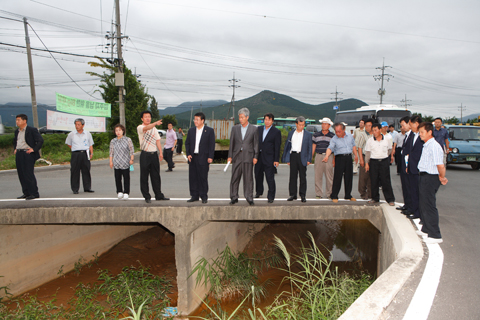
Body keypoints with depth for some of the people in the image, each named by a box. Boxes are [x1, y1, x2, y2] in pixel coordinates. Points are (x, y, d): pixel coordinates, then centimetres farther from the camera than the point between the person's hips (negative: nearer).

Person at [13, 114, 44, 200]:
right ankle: (26, 193, 16)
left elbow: (40, 140, -11)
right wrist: (15, 149, 21)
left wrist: (34, 149, -15)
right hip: (18, 154, 8)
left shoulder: (32, 130, -6)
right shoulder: (17, 131, 17)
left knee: (29, 174, -9)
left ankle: (34, 193, -3)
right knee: (21, 174, 8)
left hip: (27, 153, -8)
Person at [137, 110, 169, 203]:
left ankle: (158, 195, 17)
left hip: (154, 154, 4)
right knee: (144, 176, 1)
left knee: (156, 176, 9)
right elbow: (146, 128, -25)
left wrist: (160, 152, 4)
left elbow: (157, 140, 13)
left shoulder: (154, 128, 16)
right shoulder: (140, 128, -2)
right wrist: (155, 123, -43)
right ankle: (147, 196, 11)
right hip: (145, 154, -4)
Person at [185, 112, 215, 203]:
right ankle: (194, 196, 16)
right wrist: (188, 154, 1)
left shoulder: (209, 131, 0)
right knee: (192, 177, 6)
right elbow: (187, 143, 15)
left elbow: (212, 145, -3)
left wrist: (210, 157, -9)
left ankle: (204, 196, 10)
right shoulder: (191, 130, 13)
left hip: (203, 158, -4)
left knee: (203, 178, -1)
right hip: (192, 158, 5)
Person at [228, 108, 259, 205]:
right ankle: (234, 197, 13)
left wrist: (255, 157, -3)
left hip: (248, 157, -2)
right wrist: (230, 156, 4)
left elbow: (256, 144, 4)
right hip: (237, 157, 2)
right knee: (235, 178, 3)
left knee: (248, 178, 2)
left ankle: (249, 198, 11)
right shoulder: (235, 128, 10)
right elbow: (231, 143, 9)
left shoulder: (254, 129, 4)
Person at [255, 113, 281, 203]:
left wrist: (276, 160, -10)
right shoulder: (259, 129, 10)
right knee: (258, 175, 16)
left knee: (270, 178, -5)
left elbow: (277, 147, -5)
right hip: (259, 156, 5)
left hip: (269, 158, -5)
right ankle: (259, 191, 36)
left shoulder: (276, 132, -3)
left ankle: (271, 196, 5)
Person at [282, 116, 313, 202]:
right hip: (293, 156, 2)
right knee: (292, 176, 4)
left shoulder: (308, 134, 5)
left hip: (302, 157, -2)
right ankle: (293, 195, 13)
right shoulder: (291, 133, 11)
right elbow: (287, 146, 12)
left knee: (303, 177, 2)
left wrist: (309, 159, -4)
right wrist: (287, 158, 5)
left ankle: (303, 195, 10)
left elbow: (310, 147, 4)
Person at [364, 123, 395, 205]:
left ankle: (390, 199, 7)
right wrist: (367, 163, -1)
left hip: (384, 162, 0)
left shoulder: (386, 139, 1)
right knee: (374, 181, 4)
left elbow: (390, 149, 17)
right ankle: (375, 198, 17)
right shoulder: (370, 140, 0)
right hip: (373, 162, 1)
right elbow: (367, 152, 2)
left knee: (386, 181, 0)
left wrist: (385, 156, 7)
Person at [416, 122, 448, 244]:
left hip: (430, 178, -10)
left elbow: (441, 166, -26)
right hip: (423, 177, 10)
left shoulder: (434, 147, -20)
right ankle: (426, 229, 34)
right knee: (423, 204, 19)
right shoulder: (426, 146, 11)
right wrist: (441, 177, 18)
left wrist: (442, 178, -9)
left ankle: (435, 235, 6)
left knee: (429, 206, -4)